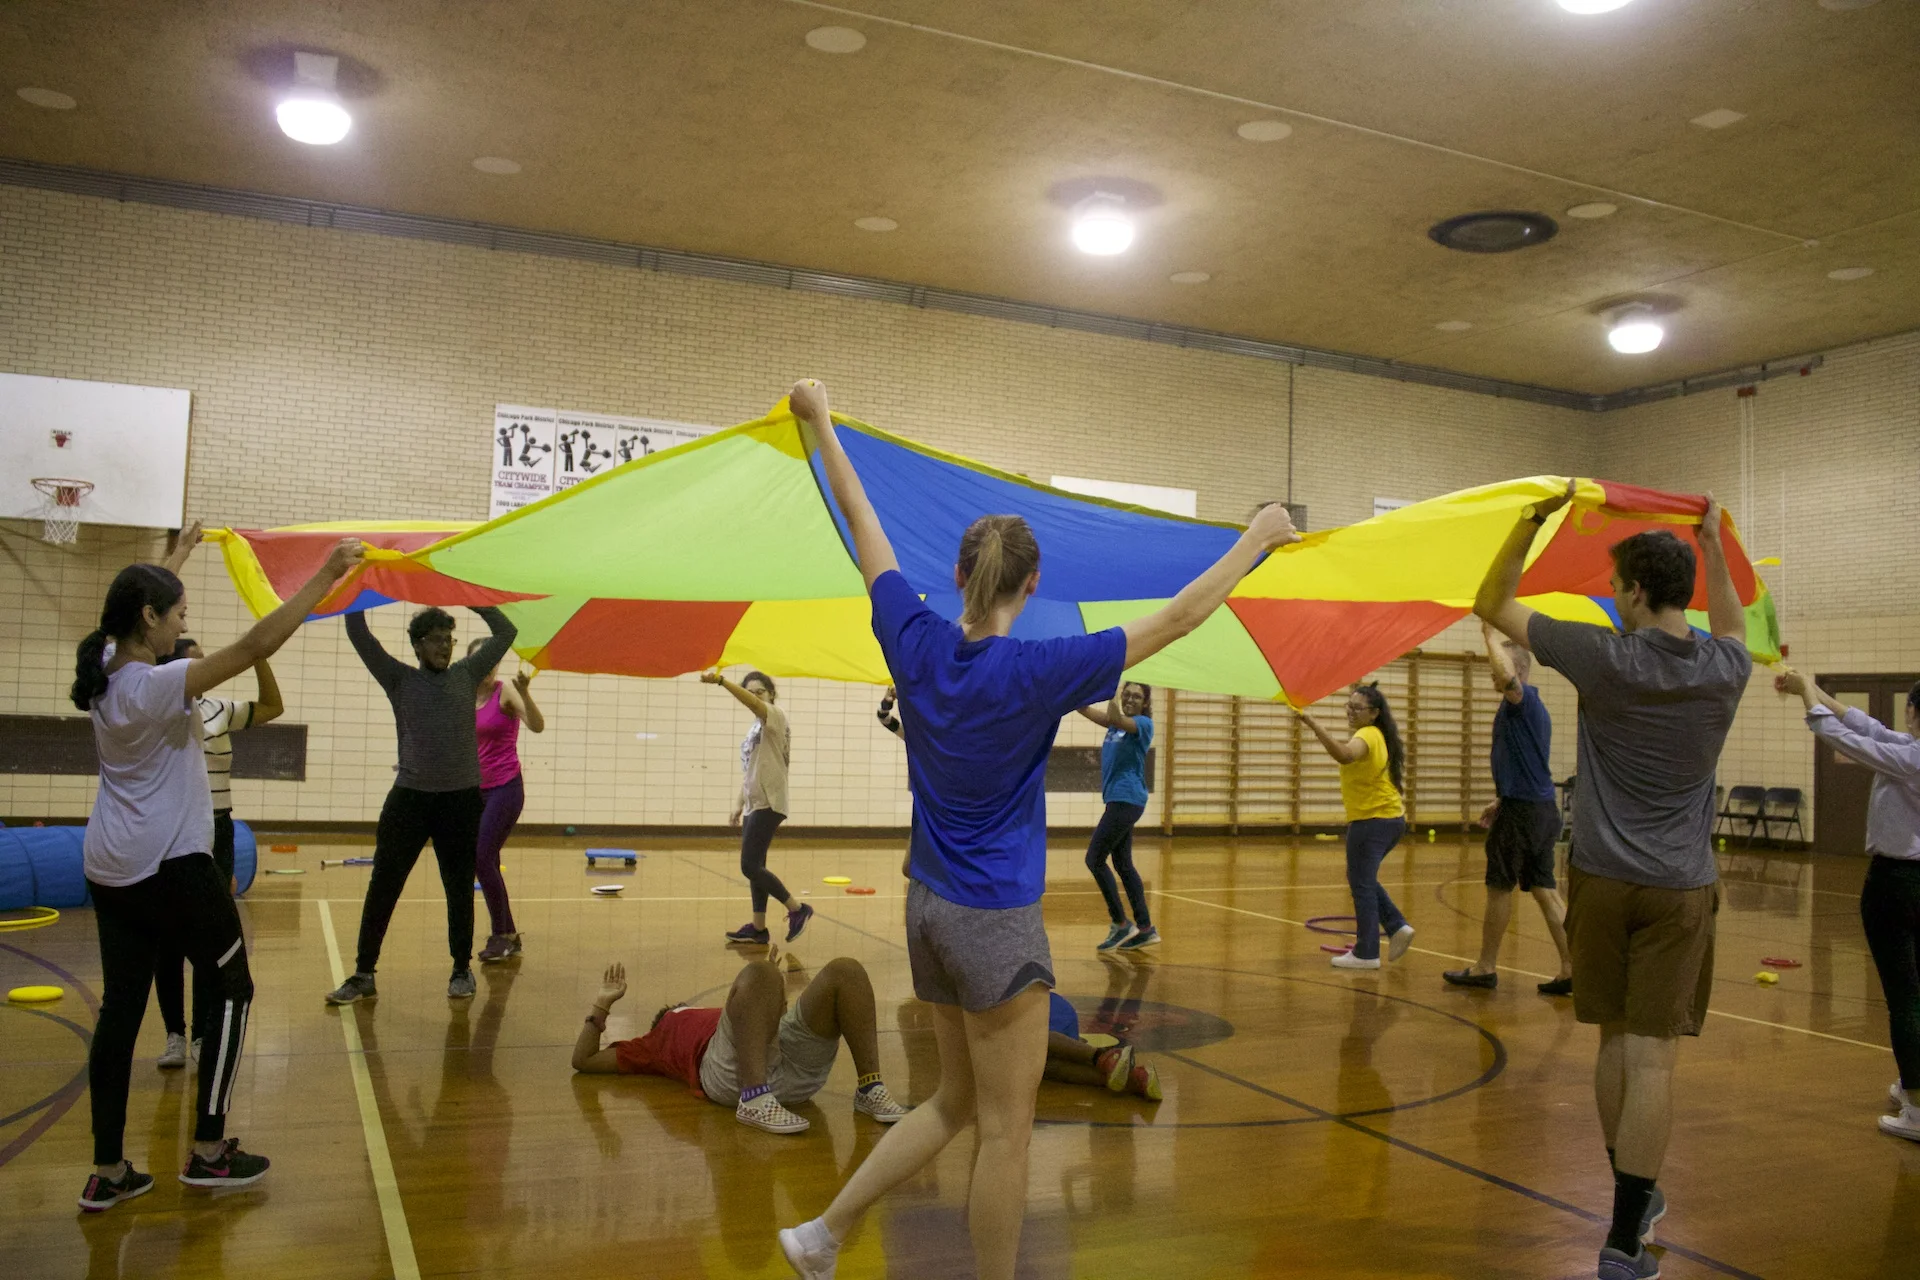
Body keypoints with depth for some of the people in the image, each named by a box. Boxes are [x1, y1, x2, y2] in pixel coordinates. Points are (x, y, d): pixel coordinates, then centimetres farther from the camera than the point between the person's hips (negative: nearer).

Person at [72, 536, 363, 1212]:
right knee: (232, 989, 6)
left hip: (110, 869, 9)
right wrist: (324, 578, -26)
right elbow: (255, 645, -28)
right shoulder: (156, 685, -21)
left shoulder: (106, 673, 4)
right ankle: (208, 1150, 11)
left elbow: (133, 607, 25)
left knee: (121, 1004, 11)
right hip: (172, 865, -9)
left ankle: (107, 1171, 15)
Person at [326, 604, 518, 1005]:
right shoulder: (400, 680, 5)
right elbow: (358, 634, -1)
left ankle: (462, 970, 21)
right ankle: (363, 974, 12)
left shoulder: (467, 675, 9)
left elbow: (505, 633, 9)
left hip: (462, 799, 1)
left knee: (459, 890, 8)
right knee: (382, 888, 2)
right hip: (409, 797, -1)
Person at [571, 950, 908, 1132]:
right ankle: (755, 1099, -36)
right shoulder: (655, 1042, 36)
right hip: (732, 1074, -5)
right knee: (759, 973, -30)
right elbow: (583, 1060, 33)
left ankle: (869, 1089, -19)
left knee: (846, 970, -14)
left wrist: (774, 993, 46)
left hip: (797, 1071, 5)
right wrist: (603, 1004, 29)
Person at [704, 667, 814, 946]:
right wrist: (738, 803, 16)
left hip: (768, 805, -9)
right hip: (754, 805, 9)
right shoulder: (755, 727, 17)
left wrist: (721, 680, -43)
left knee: (749, 866, -11)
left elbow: (752, 703, -30)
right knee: (754, 867, 10)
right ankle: (758, 928, 16)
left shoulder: (775, 716, -9)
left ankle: (798, 909, -1)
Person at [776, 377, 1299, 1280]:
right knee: (1005, 1129, 7)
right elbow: (1176, 618, -14)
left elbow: (863, 527, 7)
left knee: (955, 1105, 22)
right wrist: (1258, 539, -1)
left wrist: (820, 426, 20)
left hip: (928, 908, 7)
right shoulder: (1034, 673, -19)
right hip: (996, 921, -7)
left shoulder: (915, 642, -5)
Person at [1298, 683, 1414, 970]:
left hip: (1371, 821, -10)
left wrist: (1314, 725, -45)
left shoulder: (1367, 735, -17)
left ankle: (1366, 953, 4)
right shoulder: (1379, 737, 13)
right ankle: (1398, 926, 14)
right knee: (1362, 879, 21)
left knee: (1362, 884, -2)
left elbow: (1344, 755, -40)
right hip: (1392, 818, 10)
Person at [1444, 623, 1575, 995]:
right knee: (1545, 889, 9)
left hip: (1521, 811, -9)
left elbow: (1507, 675, -37)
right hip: (1543, 809, 9)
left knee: (1499, 888, 3)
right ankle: (1570, 970, 6)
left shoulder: (1523, 700, -12)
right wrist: (1501, 801, 29)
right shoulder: (1532, 708, 17)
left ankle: (1486, 968, 14)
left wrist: (1492, 635, -22)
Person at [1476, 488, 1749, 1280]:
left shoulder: (1603, 657, -11)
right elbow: (1731, 630, 27)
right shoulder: (1724, 671, -1)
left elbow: (1491, 605, -2)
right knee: (1652, 1057, 0)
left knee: (1615, 1042, 14)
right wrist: (1713, 546, 29)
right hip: (1678, 888, 1)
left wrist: (1532, 518, -1)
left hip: (1601, 879, -1)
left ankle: (1636, 1202, 29)